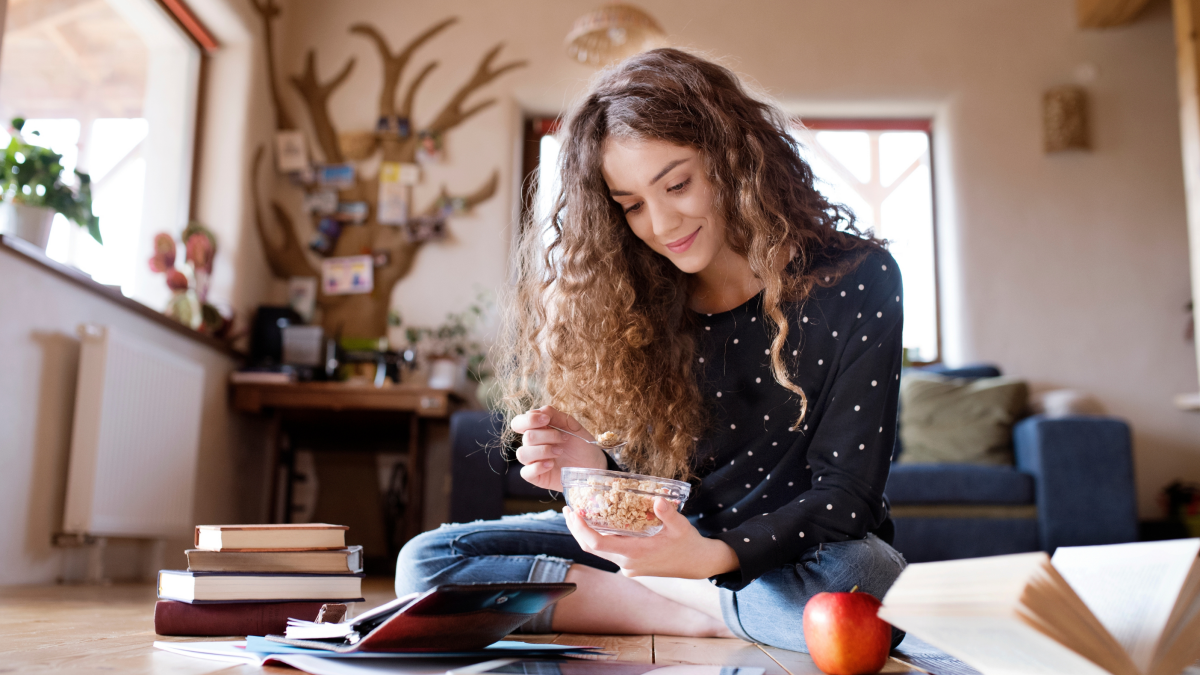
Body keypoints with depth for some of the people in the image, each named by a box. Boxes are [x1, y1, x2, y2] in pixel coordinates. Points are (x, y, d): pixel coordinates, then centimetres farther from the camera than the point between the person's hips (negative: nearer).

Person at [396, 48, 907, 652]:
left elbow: (845, 492, -15)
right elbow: (661, 485, 2)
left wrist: (715, 557, -33)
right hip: (680, 536, 4)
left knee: (862, 574, -42)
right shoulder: (643, 301, -2)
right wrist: (596, 472, -21)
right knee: (426, 560, -12)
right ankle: (724, 617, -14)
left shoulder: (856, 281, -12)